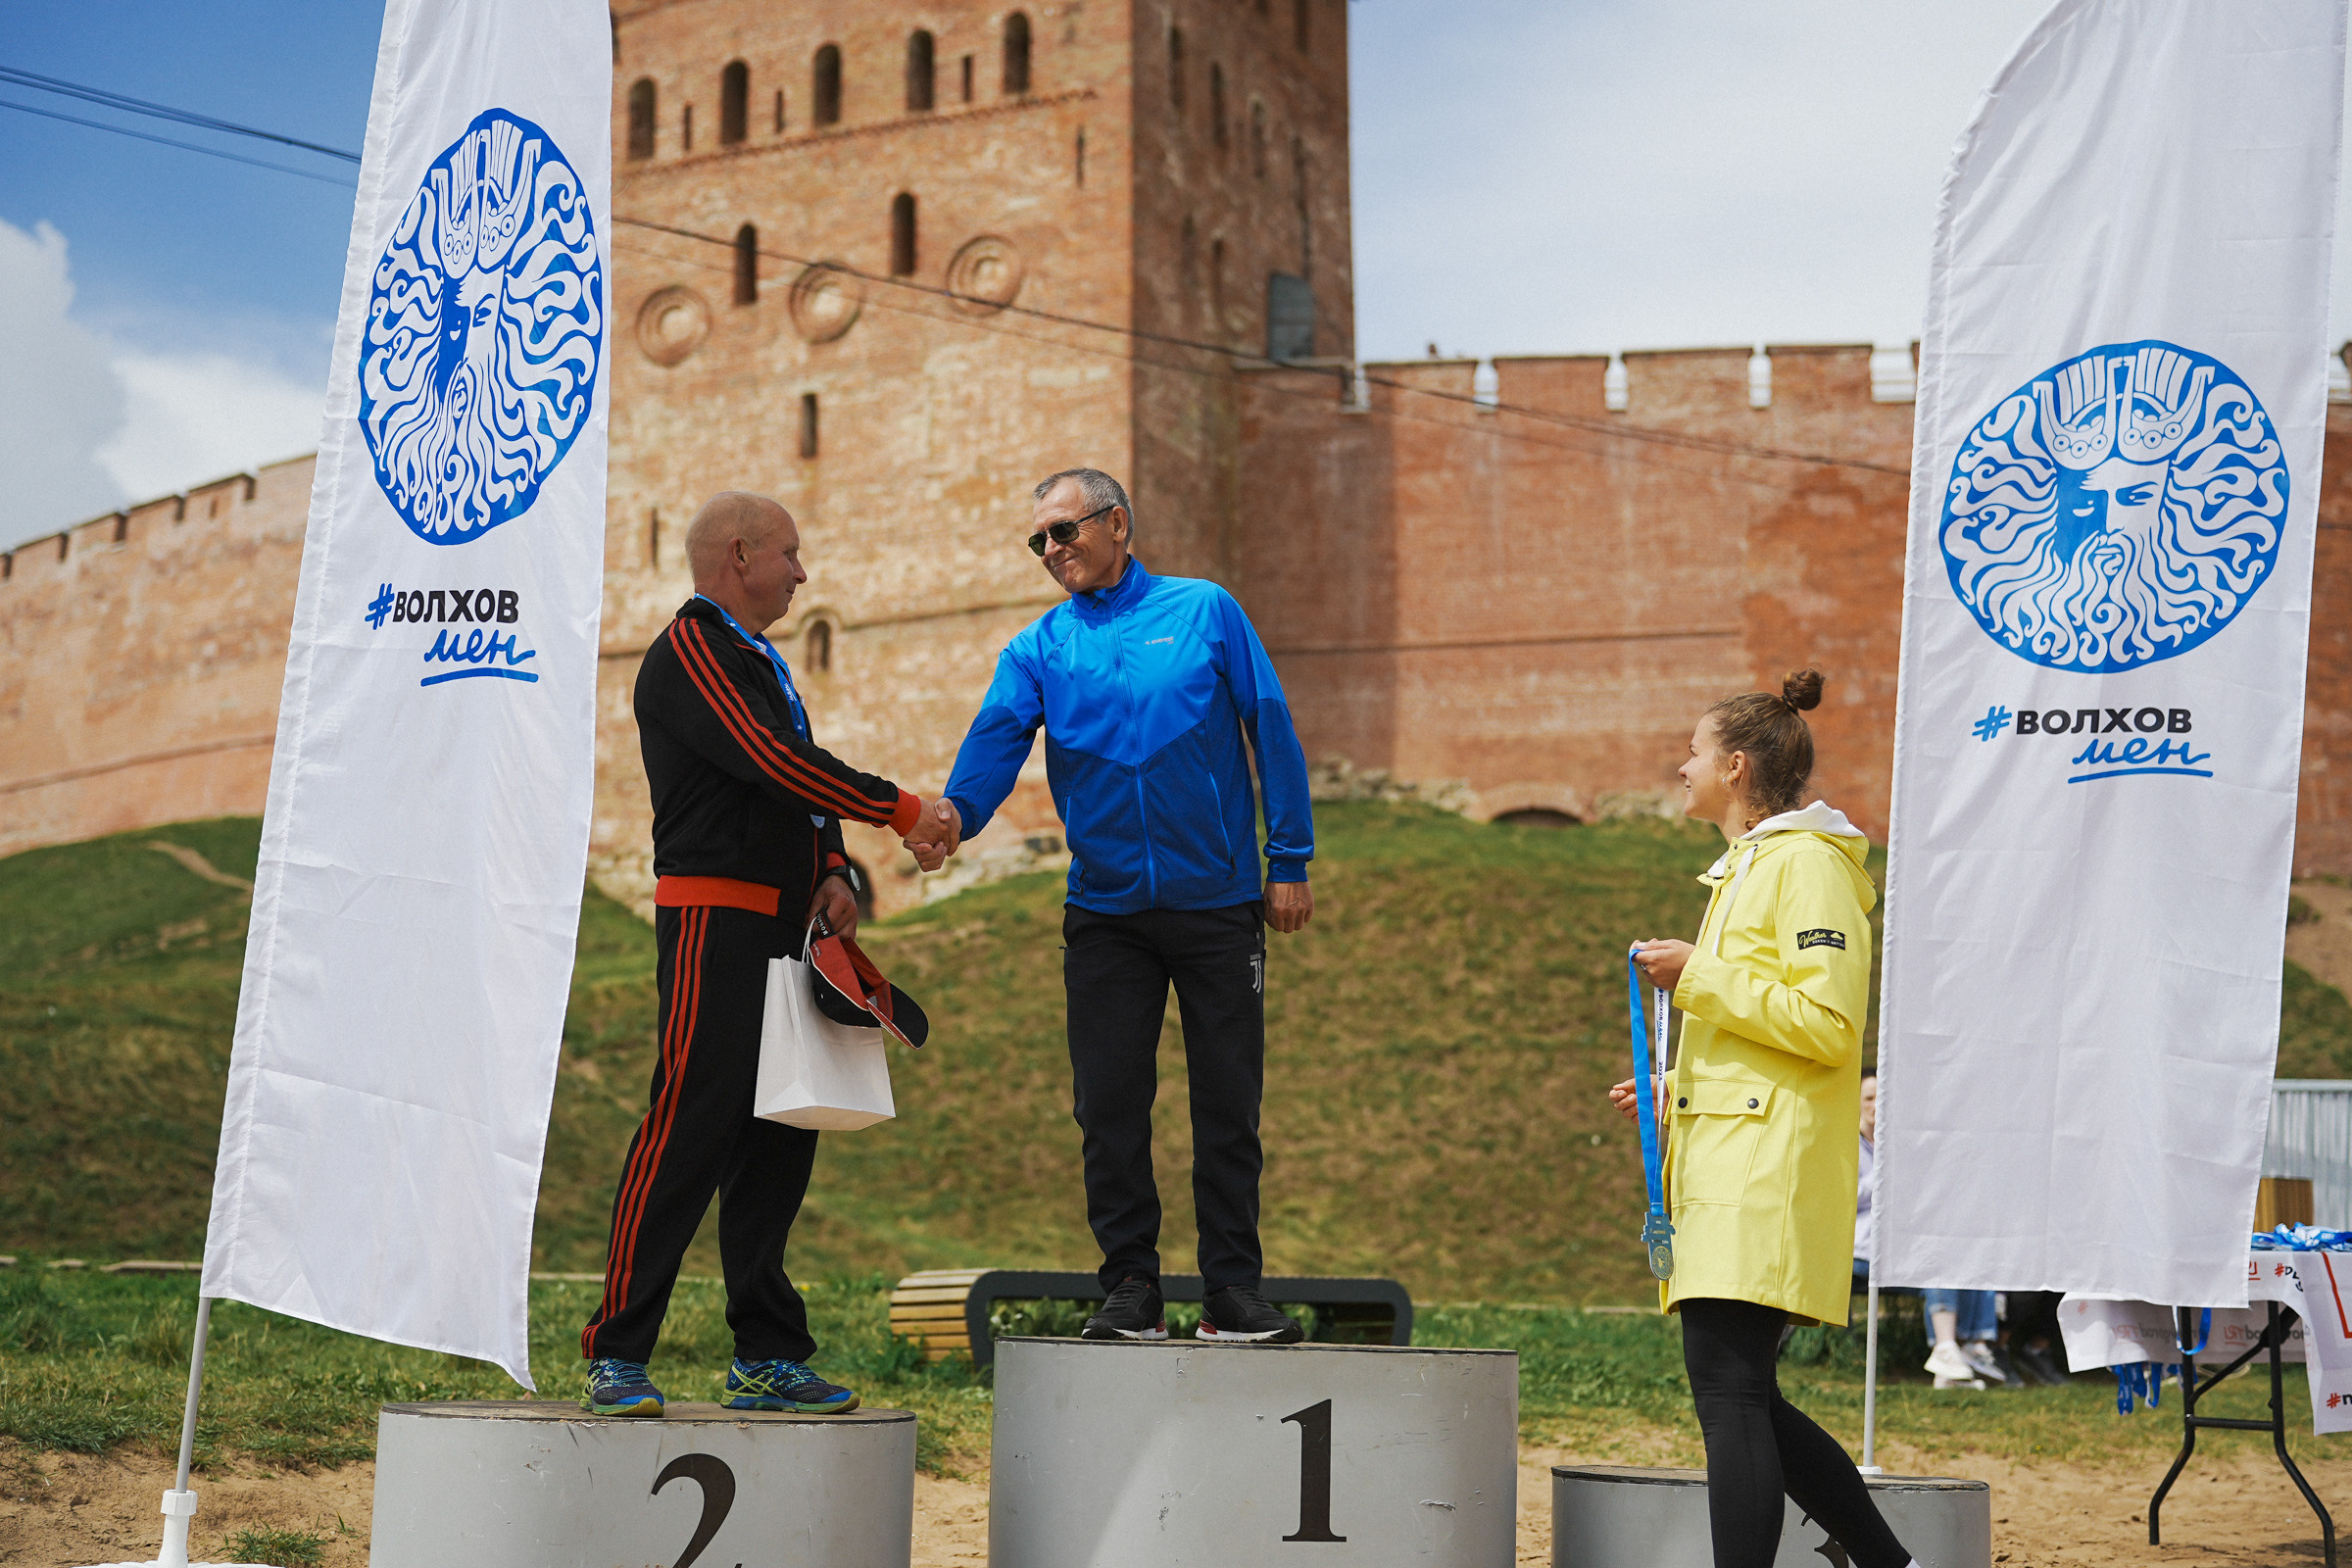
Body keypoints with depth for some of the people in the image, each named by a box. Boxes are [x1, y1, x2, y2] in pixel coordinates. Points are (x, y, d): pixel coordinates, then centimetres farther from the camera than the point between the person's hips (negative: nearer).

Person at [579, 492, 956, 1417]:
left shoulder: (762, 662, 23)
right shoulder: (688, 650, -7)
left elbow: (804, 775, 23)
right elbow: (769, 761, -18)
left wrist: (832, 871, 4)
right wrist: (902, 811, -14)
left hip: (783, 929, 10)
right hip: (717, 921, -10)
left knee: (779, 1140, 8)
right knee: (688, 1130, -12)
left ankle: (767, 1358, 13)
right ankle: (618, 1357, -8)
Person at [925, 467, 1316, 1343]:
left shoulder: (1204, 613, 2)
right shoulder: (1039, 650, 6)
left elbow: (1272, 733, 2)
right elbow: (995, 739, -9)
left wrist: (1289, 861, -3)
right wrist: (955, 811, -31)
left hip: (1220, 905, -2)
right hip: (1106, 915, 2)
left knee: (1228, 1105, 2)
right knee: (1110, 1107, 2)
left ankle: (1233, 1292, 11)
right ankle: (1131, 1290, 12)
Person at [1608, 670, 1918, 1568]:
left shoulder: (1806, 863, -7)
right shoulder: (1745, 868, 23)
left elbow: (1826, 1025, -17)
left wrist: (1699, 978, -14)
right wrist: (1676, 1088, 17)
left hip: (1767, 1167, -10)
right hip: (1729, 1165, 10)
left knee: (1727, 1388, -13)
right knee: (1743, 1400, 10)